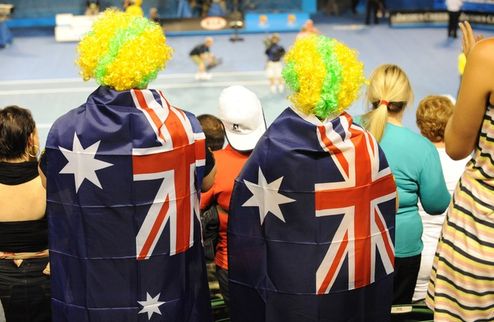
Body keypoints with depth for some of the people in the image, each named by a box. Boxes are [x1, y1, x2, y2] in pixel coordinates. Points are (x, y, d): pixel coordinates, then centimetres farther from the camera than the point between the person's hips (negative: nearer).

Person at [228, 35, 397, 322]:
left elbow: (248, 231, -12)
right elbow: (384, 213, 0)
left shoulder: (270, 150, -14)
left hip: (291, 297, -2)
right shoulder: (366, 145, -6)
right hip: (359, 293, 2)